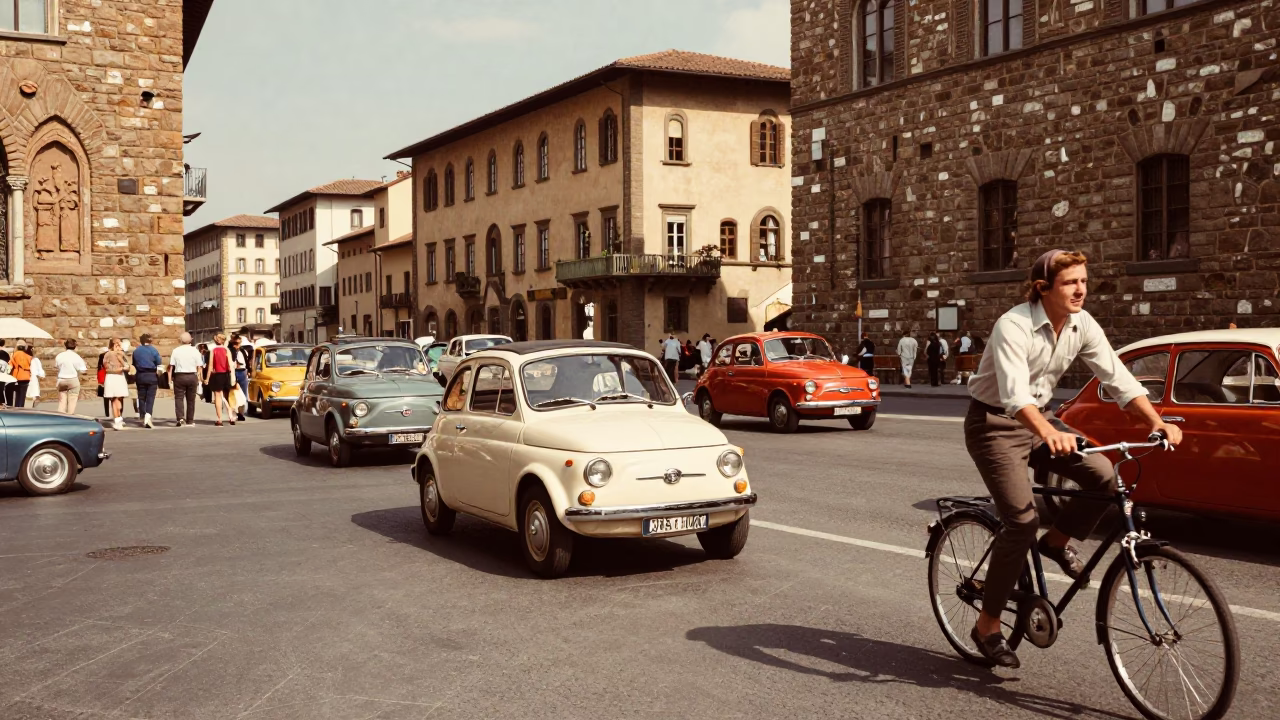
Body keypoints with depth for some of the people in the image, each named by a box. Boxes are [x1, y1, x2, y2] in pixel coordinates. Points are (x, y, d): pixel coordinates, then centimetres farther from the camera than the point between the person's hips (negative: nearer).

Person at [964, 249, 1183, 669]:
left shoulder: (1082, 326, -6)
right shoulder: (1013, 327, -26)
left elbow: (1118, 378, -9)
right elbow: (1015, 393, -39)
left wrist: (1157, 423, -23)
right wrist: (1048, 433, -57)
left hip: (1040, 419, 6)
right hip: (994, 424, -6)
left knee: (1104, 476, -17)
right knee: (1022, 521, -16)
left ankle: (1058, 541, 12)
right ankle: (987, 626, -3)